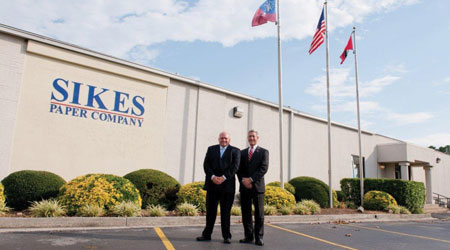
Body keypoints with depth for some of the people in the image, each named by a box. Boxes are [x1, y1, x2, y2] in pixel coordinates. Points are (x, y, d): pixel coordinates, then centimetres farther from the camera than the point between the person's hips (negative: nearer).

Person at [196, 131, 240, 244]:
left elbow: (235, 166, -5)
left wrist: (224, 177, -16)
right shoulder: (211, 149, 14)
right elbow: (206, 164, 4)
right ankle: (207, 234, 16)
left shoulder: (235, 151, 7)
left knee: (226, 211, 3)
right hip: (212, 184, 2)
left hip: (227, 185, -2)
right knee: (210, 210, 6)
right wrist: (212, 177, -12)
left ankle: (226, 236, 13)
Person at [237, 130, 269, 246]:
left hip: (257, 186, -3)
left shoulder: (263, 152, 5)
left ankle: (258, 238, 7)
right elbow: (239, 169, 11)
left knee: (259, 213, -1)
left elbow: (264, 168, -7)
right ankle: (248, 236, 15)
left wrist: (251, 179, -15)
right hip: (244, 187, 3)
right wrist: (243, 180, -7)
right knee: (246, 213, 6)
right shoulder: (242, 152, 16)